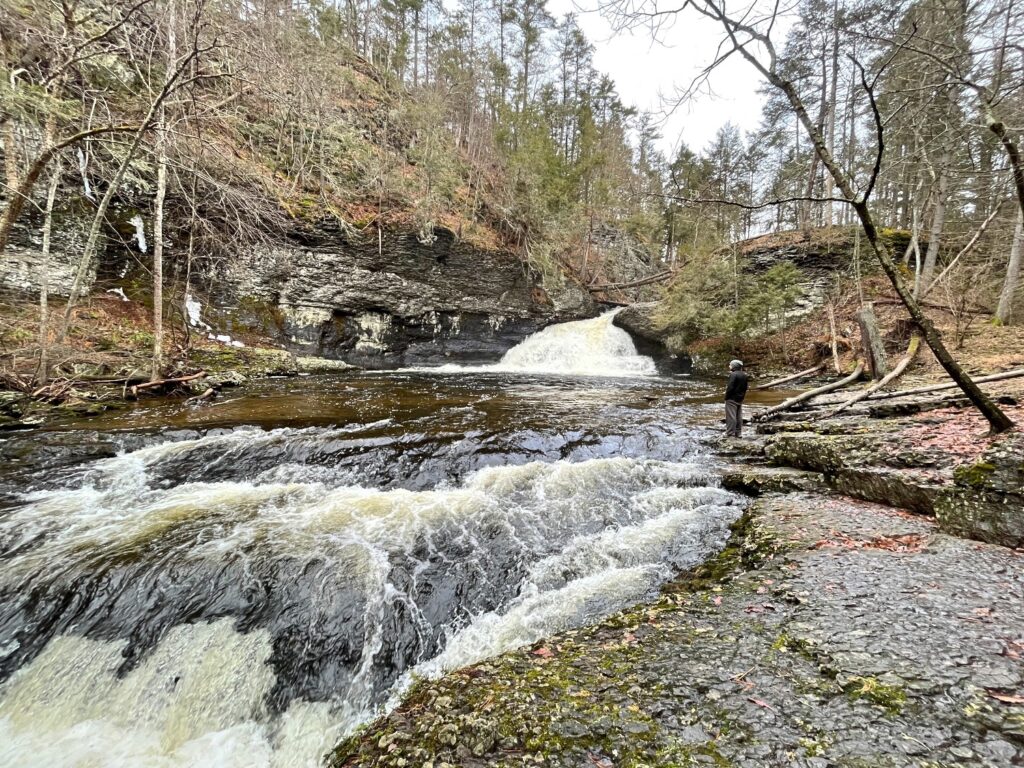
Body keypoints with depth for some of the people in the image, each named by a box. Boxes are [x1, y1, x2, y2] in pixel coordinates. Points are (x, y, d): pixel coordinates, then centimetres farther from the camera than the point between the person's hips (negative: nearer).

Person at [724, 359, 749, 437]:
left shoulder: (733, 375, -16)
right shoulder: (744, 375, 11)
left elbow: (730, 387, -21)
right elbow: (745, 388, 14)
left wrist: (726, 397, -13)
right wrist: (742, 396, 18)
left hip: (732, 399, -9)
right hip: (740, 399, 9)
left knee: (731, 416, -6)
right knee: (739, 417, 12)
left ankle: (730, 434, -7)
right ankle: (737, 433, 18)